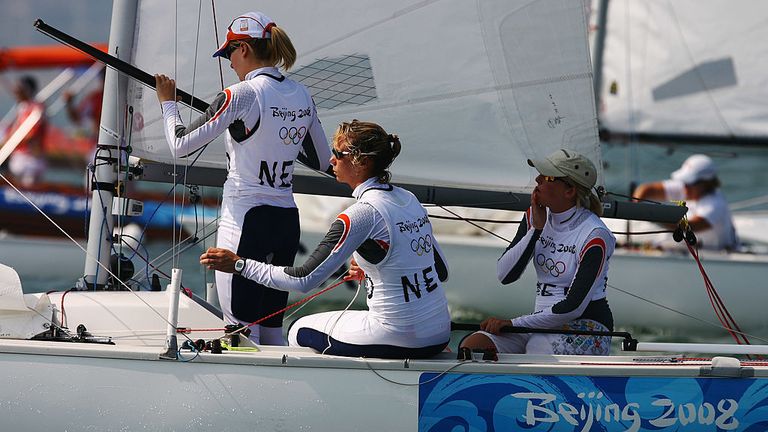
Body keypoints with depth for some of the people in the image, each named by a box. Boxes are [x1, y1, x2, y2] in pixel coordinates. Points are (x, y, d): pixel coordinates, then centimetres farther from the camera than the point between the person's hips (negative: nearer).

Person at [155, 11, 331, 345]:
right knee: (272, 331, 13)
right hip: (288, 221, 7)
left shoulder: (242, 95, -13)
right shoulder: (302, 95, 7)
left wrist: (168, 103, 7)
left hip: (245, 220, -7)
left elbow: (180, 145, -9)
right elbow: (323, 161, 19)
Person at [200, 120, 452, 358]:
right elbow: (441, 272, 15)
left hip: (401, 340, -7)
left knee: (301, 331, 17)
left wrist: (239, 264, -11)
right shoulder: (408, 199, 7)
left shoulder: (363, 214, -18)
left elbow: (304, 280, -18)